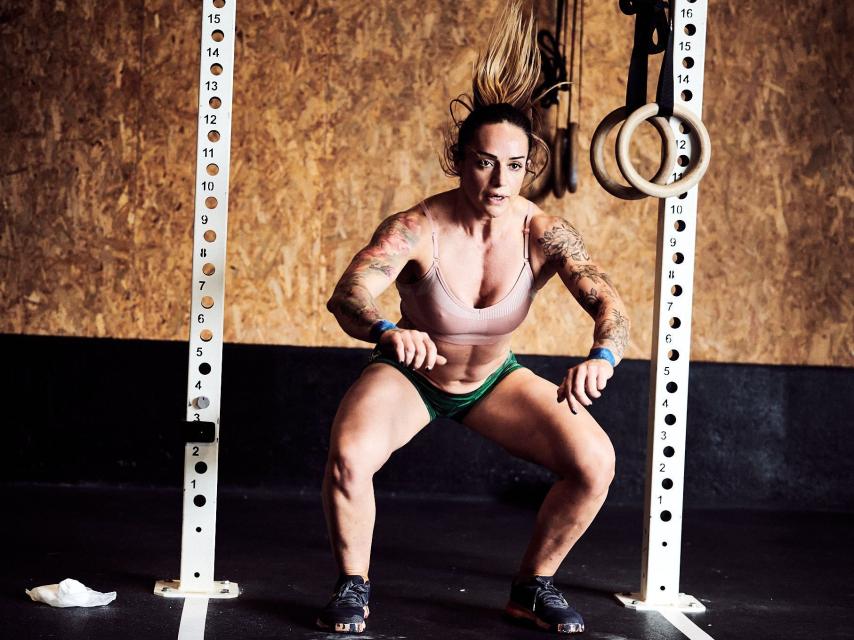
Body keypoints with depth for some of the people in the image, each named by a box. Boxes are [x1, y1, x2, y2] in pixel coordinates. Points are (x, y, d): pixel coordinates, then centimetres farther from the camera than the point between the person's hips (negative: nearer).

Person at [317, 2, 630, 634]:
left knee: (595, 462, -15)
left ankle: (534, 586, 8)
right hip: (411, 375, -2)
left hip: (495, 379, 3)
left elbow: (608, 301, -35)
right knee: (350, 455, -32)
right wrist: (386, 331, -68)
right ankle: (354, 587, -5)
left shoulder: (545, 234, -24)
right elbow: (348, 293, -44)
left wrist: (601, 358, -58)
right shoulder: (419, 228, -31)